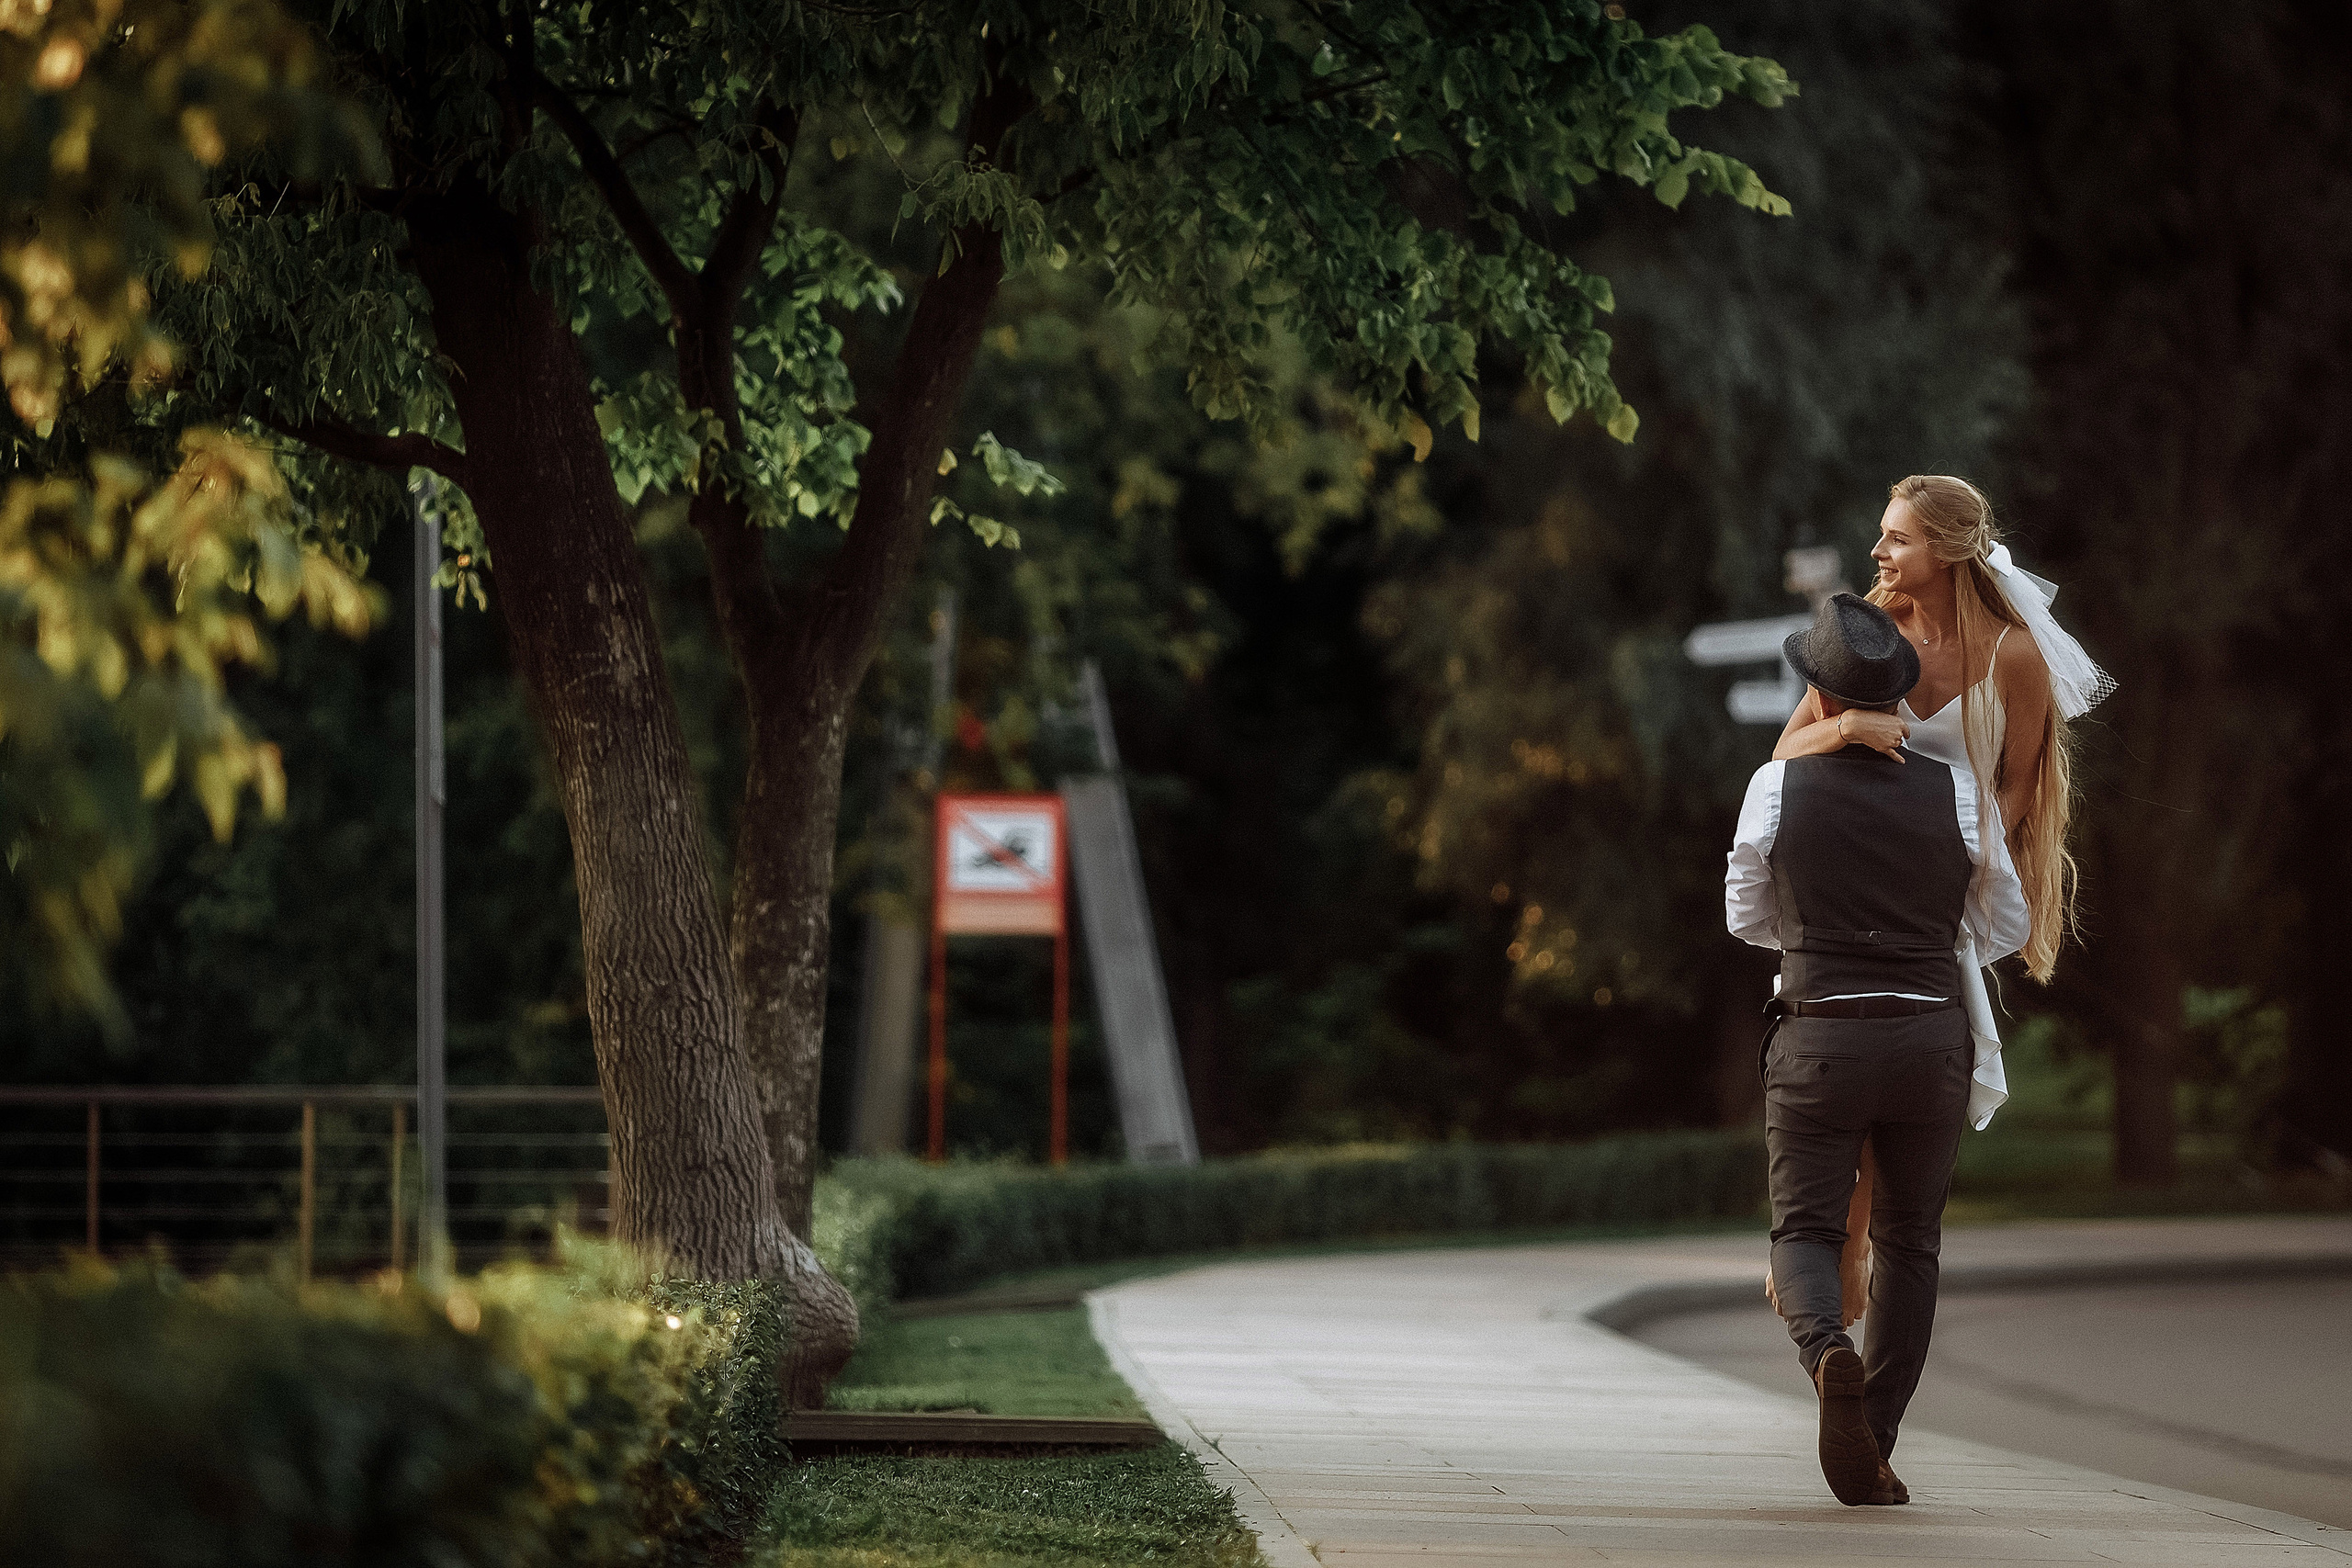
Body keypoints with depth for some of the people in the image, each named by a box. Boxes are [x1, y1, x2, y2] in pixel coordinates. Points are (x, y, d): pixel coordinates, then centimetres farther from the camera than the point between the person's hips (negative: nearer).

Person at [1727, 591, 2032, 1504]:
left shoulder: (1777, 789, -3)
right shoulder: (1959, 796, -1)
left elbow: (1748, 919, 12)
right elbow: (2004, 931, 11)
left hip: (1817, 1044, -1)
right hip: (1929, 1043, 2)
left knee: (1805, 1240, 6)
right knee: (1908, 1243, 17)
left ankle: (1830, 1358, -28)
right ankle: (1869, 1460, 12)